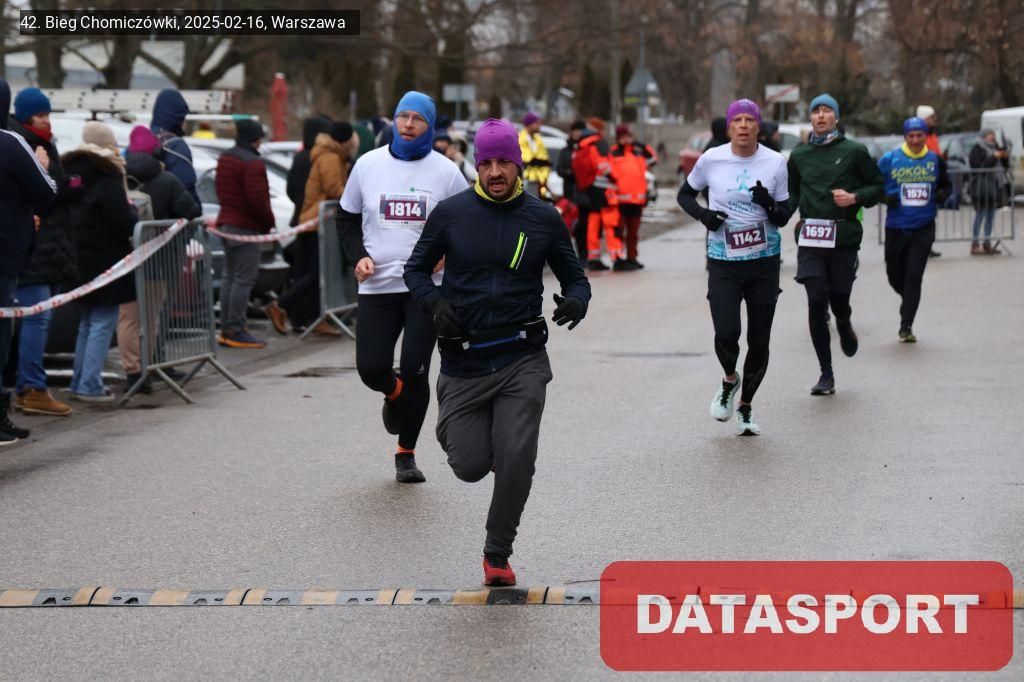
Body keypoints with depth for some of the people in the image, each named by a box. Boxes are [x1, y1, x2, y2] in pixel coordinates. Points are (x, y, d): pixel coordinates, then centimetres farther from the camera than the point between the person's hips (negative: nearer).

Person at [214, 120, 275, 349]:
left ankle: (226, 329, 16)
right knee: (243, 279, -8)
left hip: (227, 222, 10)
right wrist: (268, 222, -7)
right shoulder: (252, 163, -17)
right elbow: (257, 199, -21)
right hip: (246, 227, -10)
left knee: (229, 277, 14)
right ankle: (236, 331, -9)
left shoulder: (224, 158, 14)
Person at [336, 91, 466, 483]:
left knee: (415, 371, -5)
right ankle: (394, 395, 34)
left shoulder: (445, 171, 1)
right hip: (377, 286, 1)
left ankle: (406, 454, 12)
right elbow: (346, 218, 14)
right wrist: (358, 256, -2)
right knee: (371, 368, -5)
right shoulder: (368, 165, 4)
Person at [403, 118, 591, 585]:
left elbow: (573, 275, 11)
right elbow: (416, 269, 8)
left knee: (517, 460, -13)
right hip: (463, 360, 0)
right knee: (470, 467, -2)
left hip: (522, 359, 0)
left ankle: (498, 554, 9)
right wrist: (435, 302, -13)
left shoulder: (543, 218, 1)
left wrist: (576, 300, -13)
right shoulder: (451, 213, -2)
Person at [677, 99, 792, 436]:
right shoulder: (711, 159, -4)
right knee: (726, 334, -16)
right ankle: (729, 380, 18)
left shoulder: (775, 162, -3)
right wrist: (702, 214, -9)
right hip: (723, 263, -1)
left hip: (764, 262, 1)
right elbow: (685, 194, 12)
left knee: (759, 341, 5)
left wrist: (770, 205, -20)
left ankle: (746, 405, 26)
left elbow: (783, 218, 2)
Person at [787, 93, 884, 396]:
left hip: (843, 236, -1)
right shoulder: (799, 155, 10)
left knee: (839, 301, 0)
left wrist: (855, 197, -10)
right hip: (810, 237, 1)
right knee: (816, 302, -8)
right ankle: (826, 374, -1)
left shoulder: (854, 151, 2)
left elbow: (878, 186, 7)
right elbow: (792, 193, 22)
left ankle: (845, 327, 41)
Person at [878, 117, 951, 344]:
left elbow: (946, 184, 17)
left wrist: (943, 194, -5)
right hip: (896, 228, 1)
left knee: (914, 276, -10)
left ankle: (906, 326, -6)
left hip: (923, 228, -1)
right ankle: (909, 301, 44)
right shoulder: (889, 159, -1)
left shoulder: (935, 160, 3)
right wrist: (886, 198, -14)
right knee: (895, 275, 10)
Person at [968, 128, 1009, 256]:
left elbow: (1005, 165, 21)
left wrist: (1005, 157, 0)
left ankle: (987, 243, 17)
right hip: (981, 186, -8)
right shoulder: (977, 150, -8)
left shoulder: (994, 148, 18)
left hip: (994, 186, 8)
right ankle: (975, 245, -9)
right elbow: (979, 167, -19)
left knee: (991, 215, 10)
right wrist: (994, 157, -20)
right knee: (980, 214, -10)